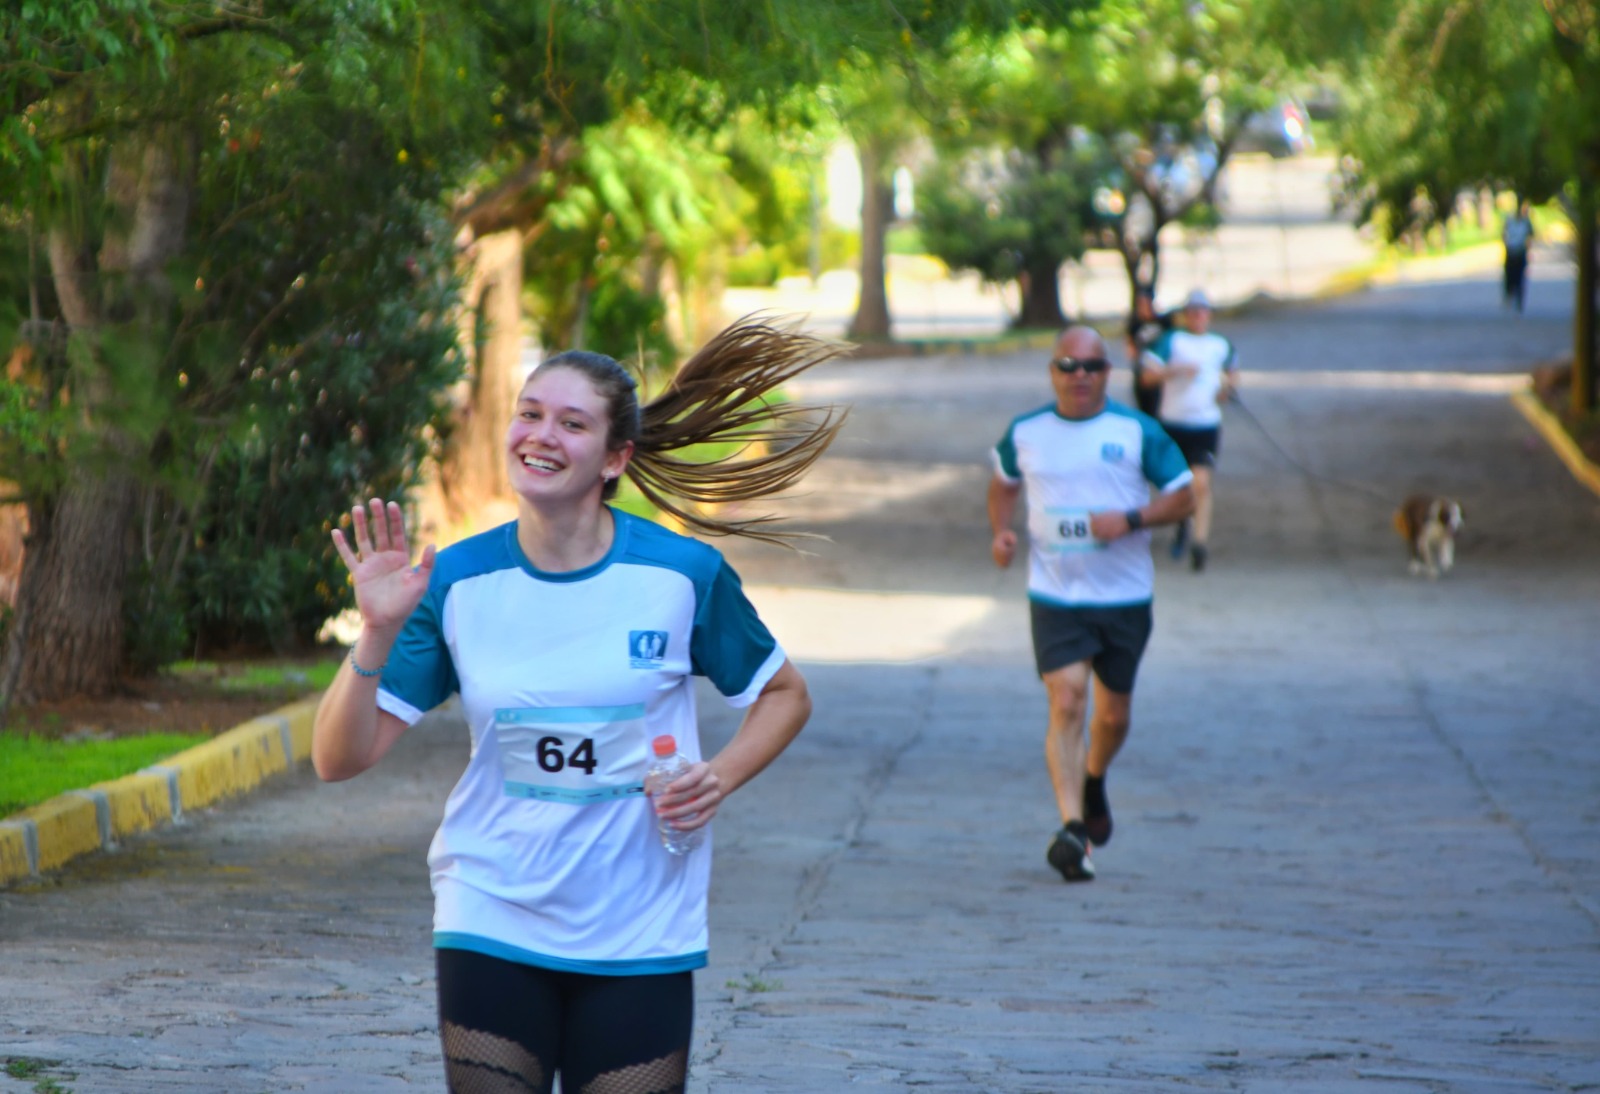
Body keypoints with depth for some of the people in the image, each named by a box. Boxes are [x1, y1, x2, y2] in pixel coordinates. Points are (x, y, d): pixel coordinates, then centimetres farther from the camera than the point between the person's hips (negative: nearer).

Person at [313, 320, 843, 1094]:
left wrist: (720, 777, -8)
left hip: (640, 935, 0)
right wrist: (378, 634, -21)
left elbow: (783, 695, 10)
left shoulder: (683, 575, -6)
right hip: (492, 924, 0)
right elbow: (339, 759, -6)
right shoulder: (459, 582, -4)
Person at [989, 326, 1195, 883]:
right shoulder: (1025, 433, 4)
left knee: (1113, 713, 13)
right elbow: (1004, 483, 23)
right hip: (1054, 597, -1)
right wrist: (1001, 532, 3)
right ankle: (1073, 827, -23)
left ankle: (1093, 781, 45)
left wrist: (1131, 519, -17)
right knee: (1066, 703, -17)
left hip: (1125, 596, 1)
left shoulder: (1137, 432, -2)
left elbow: (1183, 497, 1)